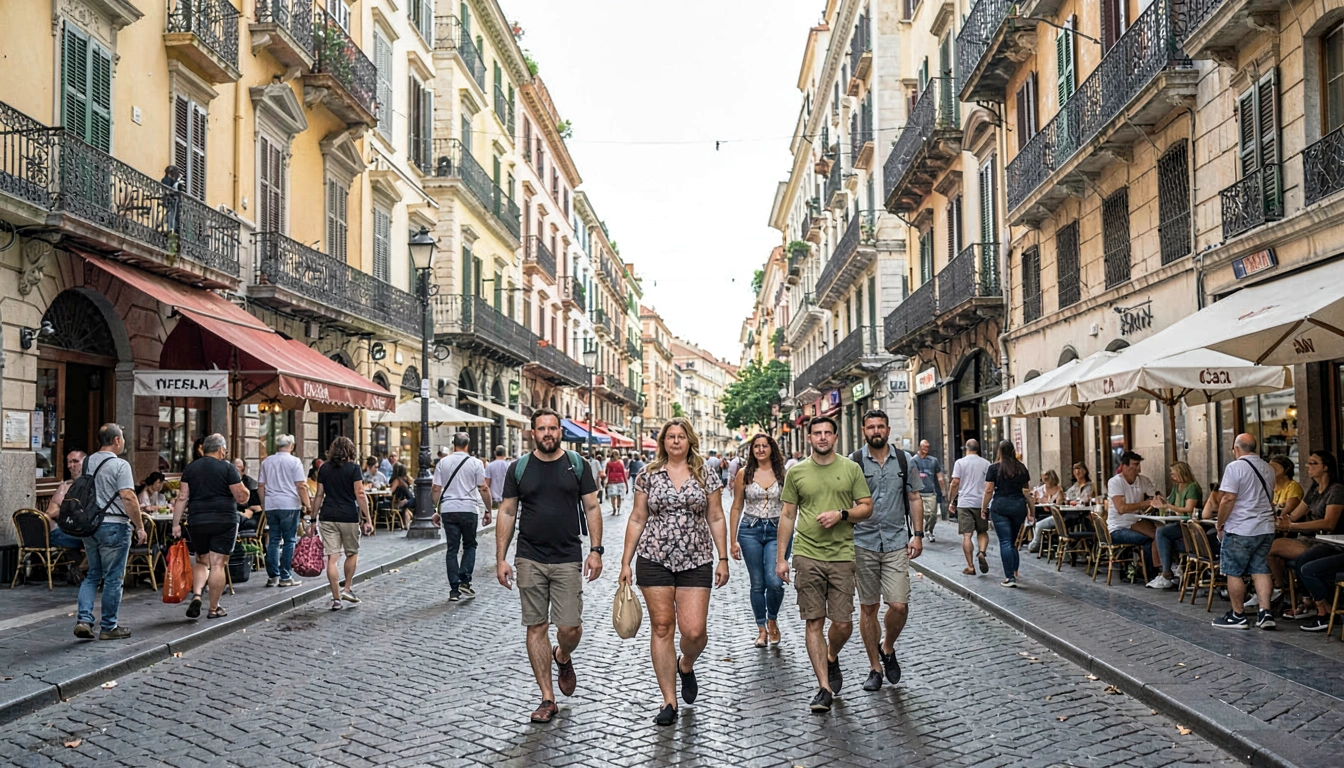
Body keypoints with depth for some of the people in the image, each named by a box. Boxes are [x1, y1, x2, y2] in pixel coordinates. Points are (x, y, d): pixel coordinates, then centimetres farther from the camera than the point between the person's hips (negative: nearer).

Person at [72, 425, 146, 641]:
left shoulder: (86, 462, 11)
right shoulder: (120, 465, -13)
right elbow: (128, 498, -19)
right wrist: (140, 527, -13)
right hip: (113, 526, -7)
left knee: (92, 575, 17)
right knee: (113, 578, 2)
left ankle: (83, 619, 4)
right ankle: (108, 627, 9)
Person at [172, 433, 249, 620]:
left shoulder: (190, 468, 7)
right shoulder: (227, 468, -5)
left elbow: (182, 498, 4)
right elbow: (242, 497, -8)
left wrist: (176, 523, 7)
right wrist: (242, 486, 12)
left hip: (196, 522, 4)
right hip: (224, 522, -4)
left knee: (201, 561, 19)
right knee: (218, 564, 1)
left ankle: (196, 594, -4)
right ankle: (214, 608, 5)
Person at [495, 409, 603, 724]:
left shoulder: (577, 465, 4)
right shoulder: (519, 468, 5)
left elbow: (592, 508, 5)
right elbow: (507, 513, 7)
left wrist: (595, 550, -4)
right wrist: (501, 559, 1)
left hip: (568, 559, -1)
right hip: (530, 560, 1)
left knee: (570, 627, -7)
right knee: (536, 627, 2)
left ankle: (563, 657, 30)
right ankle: (548, 699, 12)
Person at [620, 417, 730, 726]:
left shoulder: (706, 475, 5)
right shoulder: (649, 475, 4)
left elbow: (716, 519, 7)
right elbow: (637, 519, 6)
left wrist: (723, 558, 1)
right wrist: (626, 562, 4)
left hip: (696, 561, 0)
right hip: (655, 560, 0)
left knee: (694, 631, -7)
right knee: (661, 627, 2)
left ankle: (686, 665, 29)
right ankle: (669, 701, 11)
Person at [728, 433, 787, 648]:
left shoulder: (783, 474, 3)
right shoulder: (744, 474, 3)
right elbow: (736, 508, 7)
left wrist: (787, 538, 1)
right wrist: (733, 540, 2)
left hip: (777, 531, -1)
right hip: (750, 530, 1)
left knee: (774, 581, -15)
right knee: (757, 584, 5)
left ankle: (772, 620, 13)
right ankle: (761, 629, 20)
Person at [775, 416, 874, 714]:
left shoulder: (851, 469, 6)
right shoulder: (796, 472, 6)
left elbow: (867, 508, 7)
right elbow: (787, 515, 9)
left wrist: (841, 514, -13)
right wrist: (780, 557, 6)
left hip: (841, 555, 0)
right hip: (807, 555, 0)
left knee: (843, 624, 0)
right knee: (814, 622, -1)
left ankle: (831, 659, 32)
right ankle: (824, 687, 6)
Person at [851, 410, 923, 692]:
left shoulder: (905, 461, 5)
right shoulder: (854, 462, -1)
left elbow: (915, 498, 11)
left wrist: (918, 534, 3)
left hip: (896, 543, 1)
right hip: (863, 544, -1)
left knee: (899, 605, -8)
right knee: (868, 607, 6)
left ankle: (888, 648, 22)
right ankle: (875, 667, 19)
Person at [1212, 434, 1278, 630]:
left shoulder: (1235, 467, -12)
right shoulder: (1268, 469, 12)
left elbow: (1229, 499, -17)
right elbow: (1271, 501, 22)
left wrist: (1220, 525, -8)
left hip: (1240, 530, -7)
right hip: (1266, 529, 7)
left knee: (1234, 573, 2)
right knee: (1260, 570, 10)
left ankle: (1238, 616, 7)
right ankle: (1265, 612, 3)